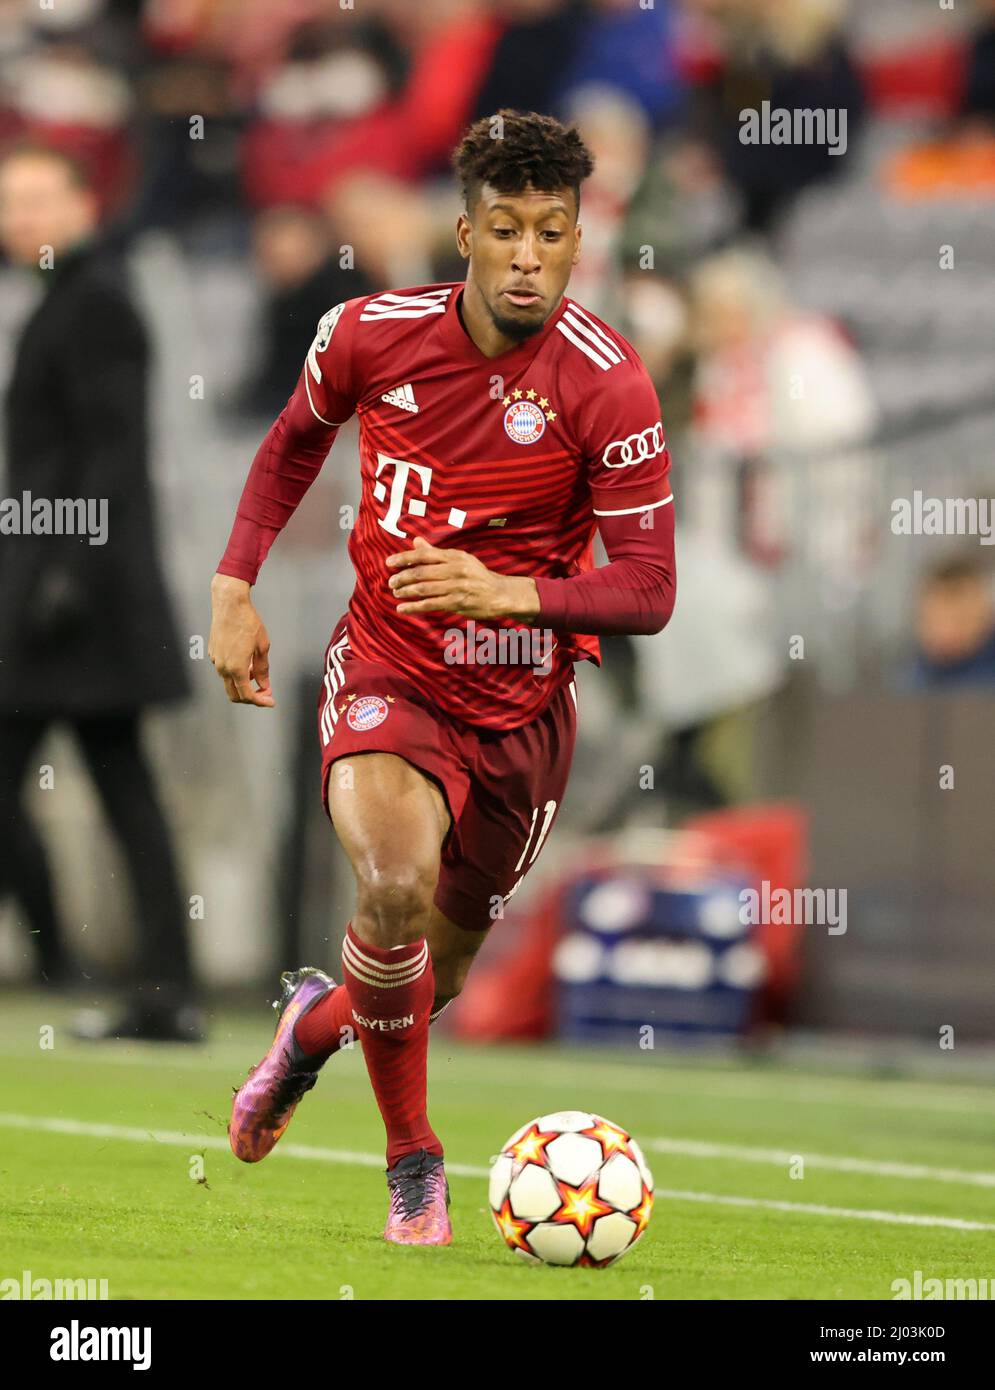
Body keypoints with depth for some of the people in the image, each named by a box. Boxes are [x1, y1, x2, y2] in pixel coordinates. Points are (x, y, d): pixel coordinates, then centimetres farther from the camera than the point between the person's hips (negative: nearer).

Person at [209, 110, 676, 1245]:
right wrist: (233, 588, 6)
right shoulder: (372, 333, -11)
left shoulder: (608, 386, -18)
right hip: (387, 671, -1)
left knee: (441, 967, 15)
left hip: (522, 703, 1)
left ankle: (317, 1021, 52)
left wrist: (506, 592, -32)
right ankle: (412, 1157, -8)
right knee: (396, 885, -30)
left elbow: (647, 590, -17)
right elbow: (296, 440, 13)